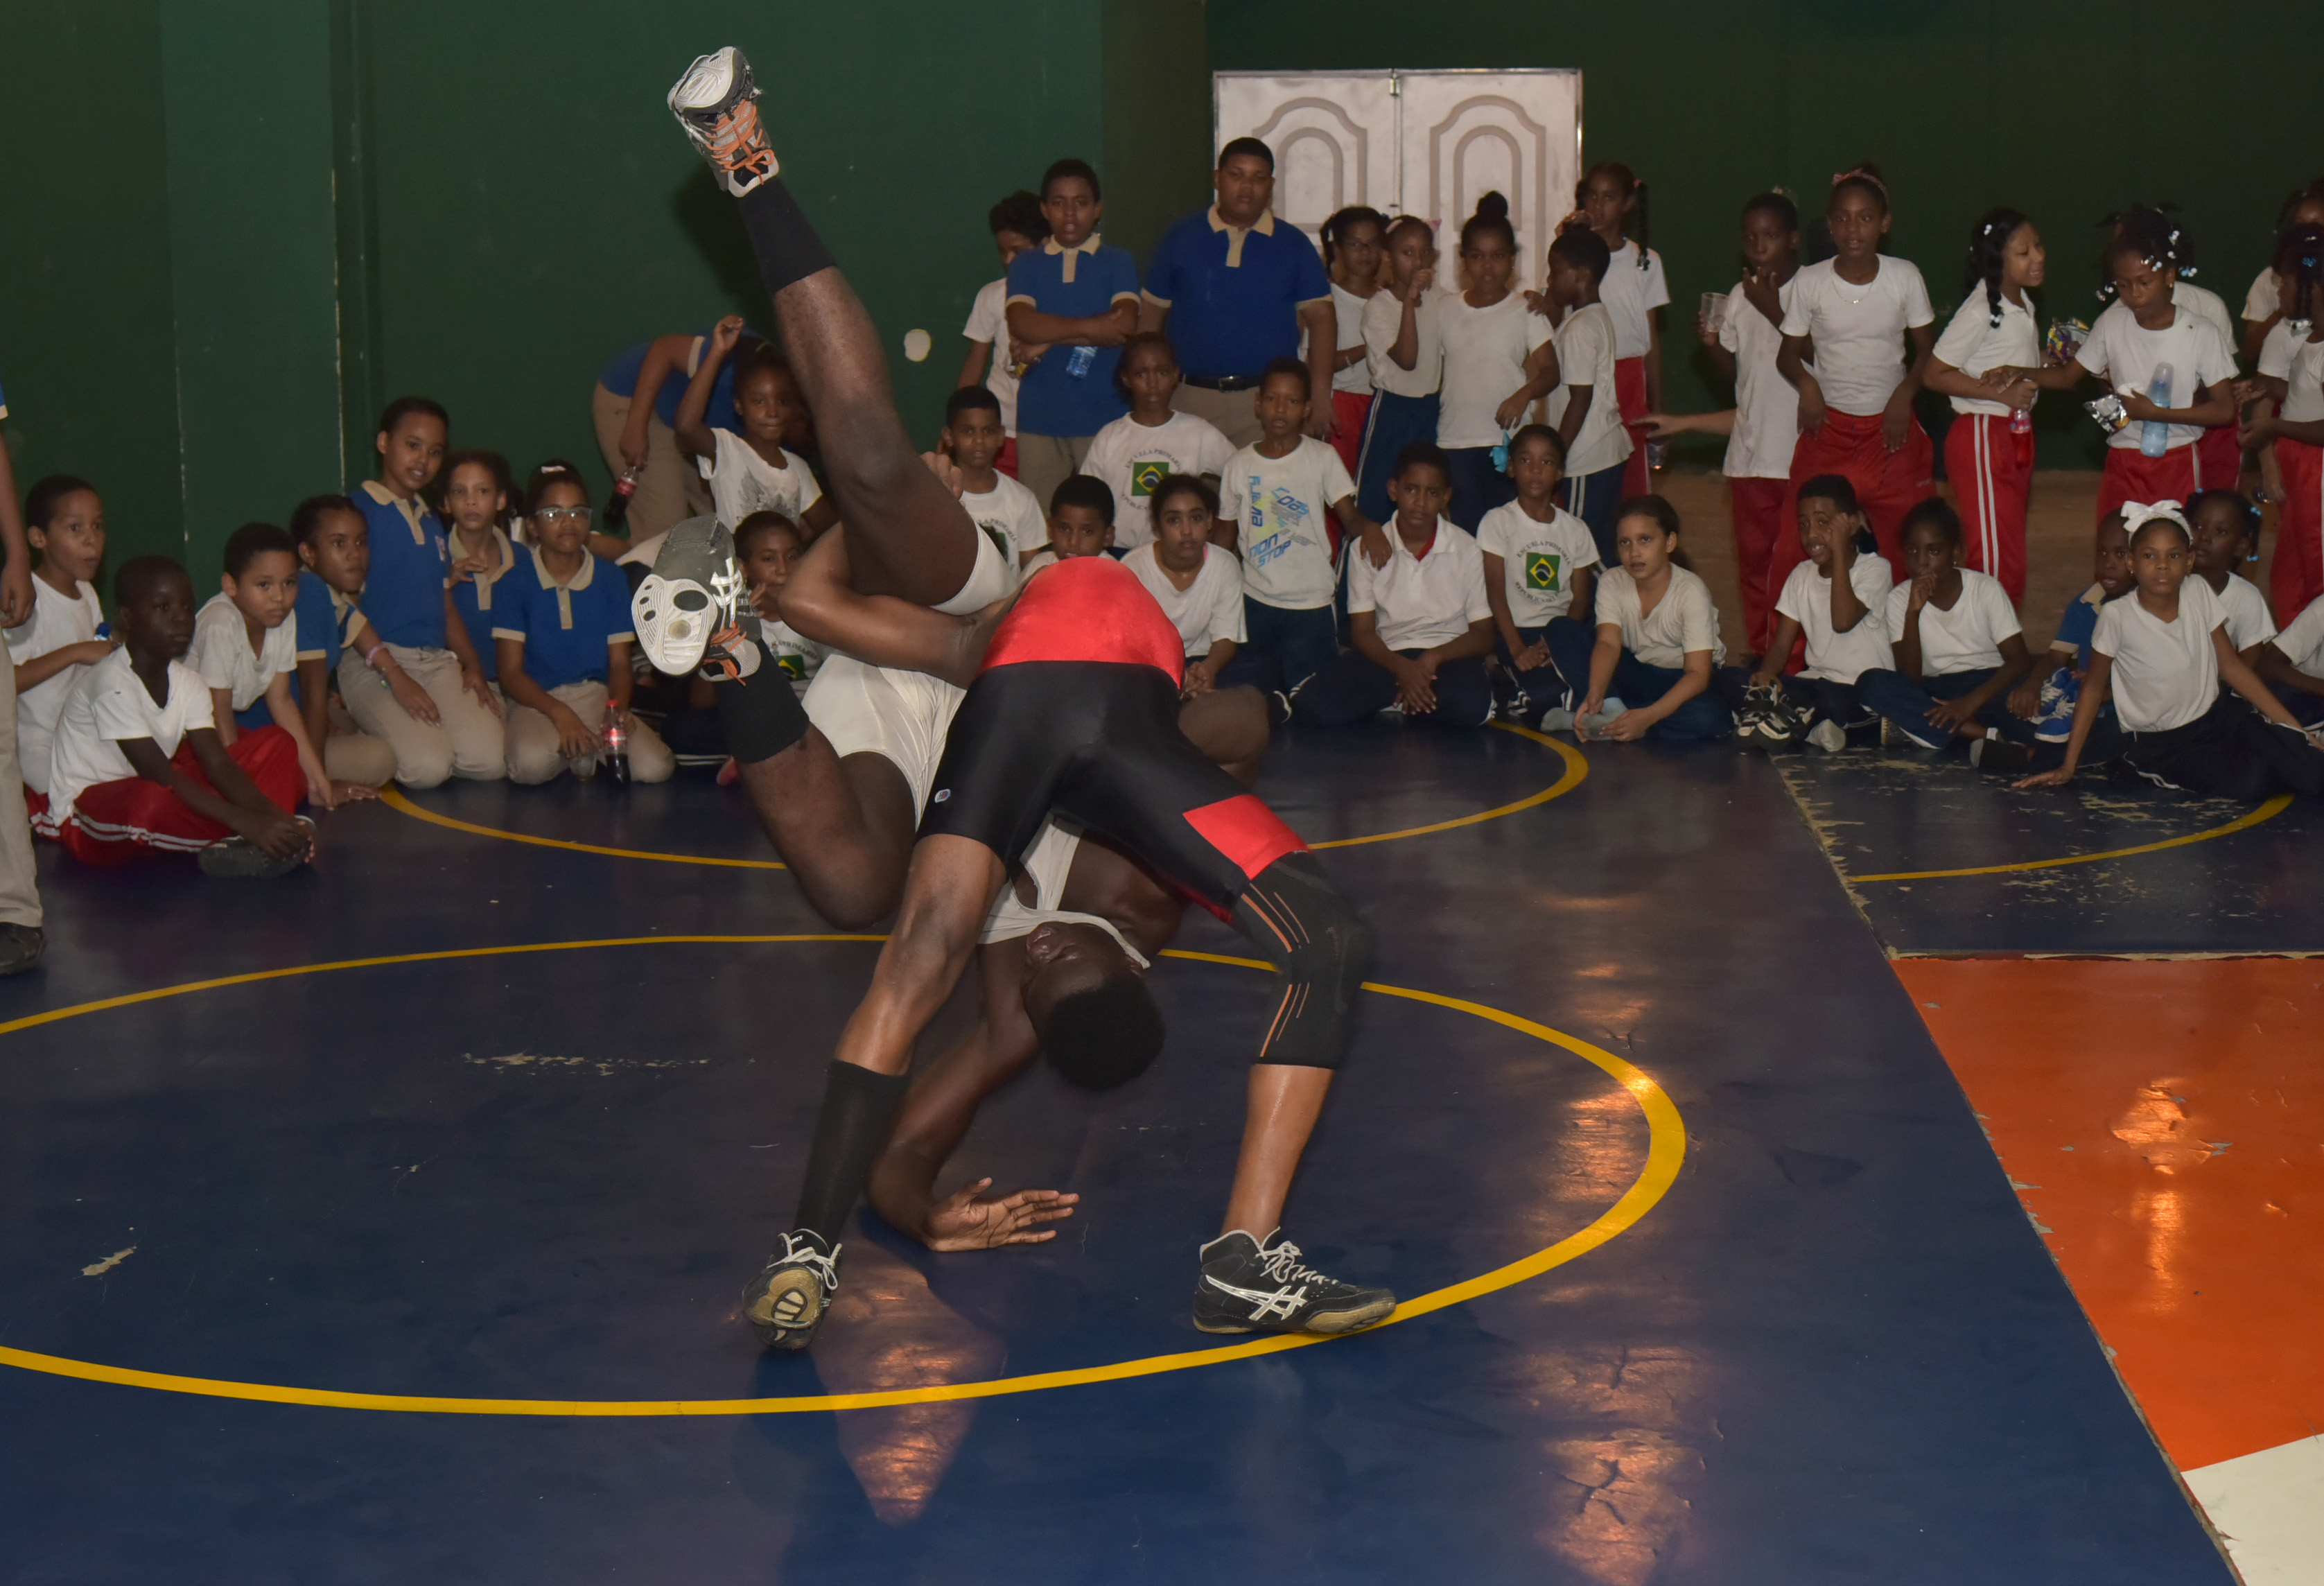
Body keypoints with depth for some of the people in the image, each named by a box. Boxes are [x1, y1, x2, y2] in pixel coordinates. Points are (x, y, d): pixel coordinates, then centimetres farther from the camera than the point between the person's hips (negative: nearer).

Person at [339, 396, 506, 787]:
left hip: (438, 662, 6)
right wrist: (395, 678, -15)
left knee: (489, 761, -19)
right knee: (427, 767, -26)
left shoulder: (432, 521, 23)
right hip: (374, 662, -6)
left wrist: (472, 664, 7)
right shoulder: (358, 511, -1)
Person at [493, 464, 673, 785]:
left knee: (655, 768, -24)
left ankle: (585, 749, 5)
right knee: (532, 764, -36)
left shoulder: (610, 578, 8)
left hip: (596, 696, 2)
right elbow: (511, 672, -3)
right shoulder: (517, 580, 0)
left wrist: (617, 710, -13)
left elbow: (620, 662, 9)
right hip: (537, 700, -2)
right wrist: (559, 713, -19)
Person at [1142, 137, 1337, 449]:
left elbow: (1321, 316, 5)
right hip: (1192, 399, 0)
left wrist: (1320, 397, -4)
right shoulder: (1181, 239, 9)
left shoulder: (1293, 245, 8)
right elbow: (1152, 313, 11)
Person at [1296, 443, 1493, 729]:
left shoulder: (1466, 550, 1)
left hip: (1448, 654, -1)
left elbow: (1483, 636, 1)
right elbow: (1362, 633, -1)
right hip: (1387, 656, 1)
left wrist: (1433, 658, -18)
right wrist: (1402, 668, -22)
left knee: (1469, 705, -37)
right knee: (1316, 705, -27)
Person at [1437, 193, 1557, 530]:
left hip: (1507, 442, -2)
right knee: (1465, 530, 3)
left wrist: (1524, 394, -23)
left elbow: (1550, 370, -5)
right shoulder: (1445, 309, 9)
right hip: (1454, 442, 2)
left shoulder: (1525, 311, 1)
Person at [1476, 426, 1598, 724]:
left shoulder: (1575, 529, 12)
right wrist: (1517, 649, -19)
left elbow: (1580, 599, 5)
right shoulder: (1498, 522, 2)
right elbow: (1495, 592, -6)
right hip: (1518, 632, -4)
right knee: (1544, 693, -33)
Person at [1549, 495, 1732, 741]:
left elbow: (1698, 673, -28)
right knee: (1562, 633, -18)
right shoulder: (1612, 583, -10)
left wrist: (1648, 716, -42)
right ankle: (1609, 708, -30)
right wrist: (1595, 694, -44)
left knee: (1710, 720, -39)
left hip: (1681, 682, -3)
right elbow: (1608, 643, -23)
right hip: (1636, 675, 3)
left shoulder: (1691, 592, -22)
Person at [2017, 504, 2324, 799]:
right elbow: (2094, 690, -5)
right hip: (2158, 744, -3)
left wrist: (2296, 730, -1)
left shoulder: (2200, 594, -6)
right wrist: (2068, 767, -4)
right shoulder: (2117, 616, -16)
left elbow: (2231, 667, 2)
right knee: (2245, 782, -28)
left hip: (2217, 715, 3)